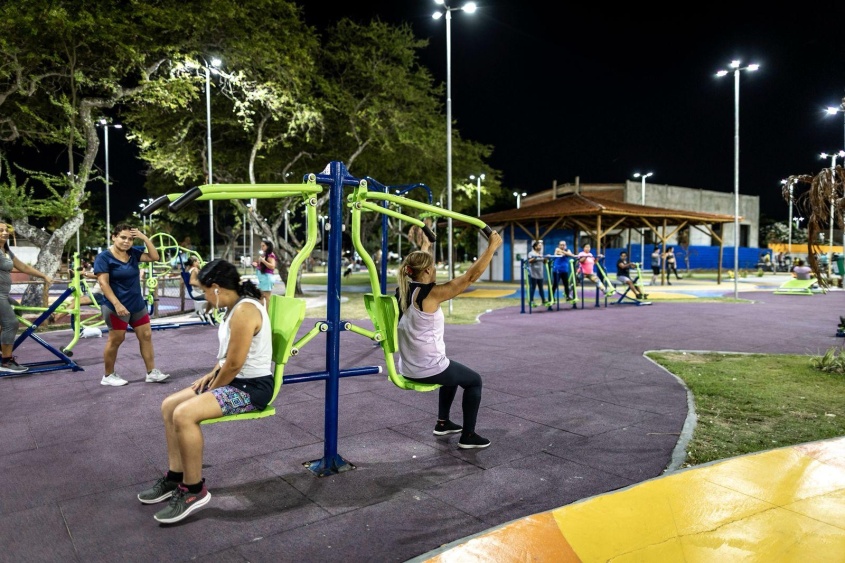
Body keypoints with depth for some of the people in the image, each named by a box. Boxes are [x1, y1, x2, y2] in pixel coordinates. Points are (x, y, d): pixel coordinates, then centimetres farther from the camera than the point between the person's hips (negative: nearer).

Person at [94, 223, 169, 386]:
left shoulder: (133, 253, 6)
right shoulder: (104, 257, -11)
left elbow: (154, 257, 4)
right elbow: (103, 283, -17)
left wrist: (144, 237, -6)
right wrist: (117, 304, -25)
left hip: (137, 304, 7)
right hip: (116, 307, -7)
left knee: (146, 336, 6)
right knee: (116, 340, 2)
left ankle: (152, 372, 13)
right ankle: (108, 376, 18)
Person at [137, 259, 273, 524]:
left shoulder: (244, 311, -24)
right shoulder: (236, 305, 8)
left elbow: (234, 364, -23)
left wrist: (212, 388, -8)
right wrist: (211, 375, 10)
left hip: (252, 387, -11)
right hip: (236, 380, 11)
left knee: (184, 414, -25)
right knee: (169, 405, 7)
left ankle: (194, 490, -10)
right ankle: (175, 476, 16)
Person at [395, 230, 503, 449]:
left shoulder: (404, 289, 0)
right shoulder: (431, 294, -21)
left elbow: (418, 265, 23)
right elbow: (470, 276, -20)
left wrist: (424, 246, 33)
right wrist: (492, 247, -13)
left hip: (408, 369, 9)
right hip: (428, 370, -8)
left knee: (453, 372, 35)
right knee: (474, 380, 16)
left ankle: (442, 423, 42)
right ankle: (468, 436, 19)